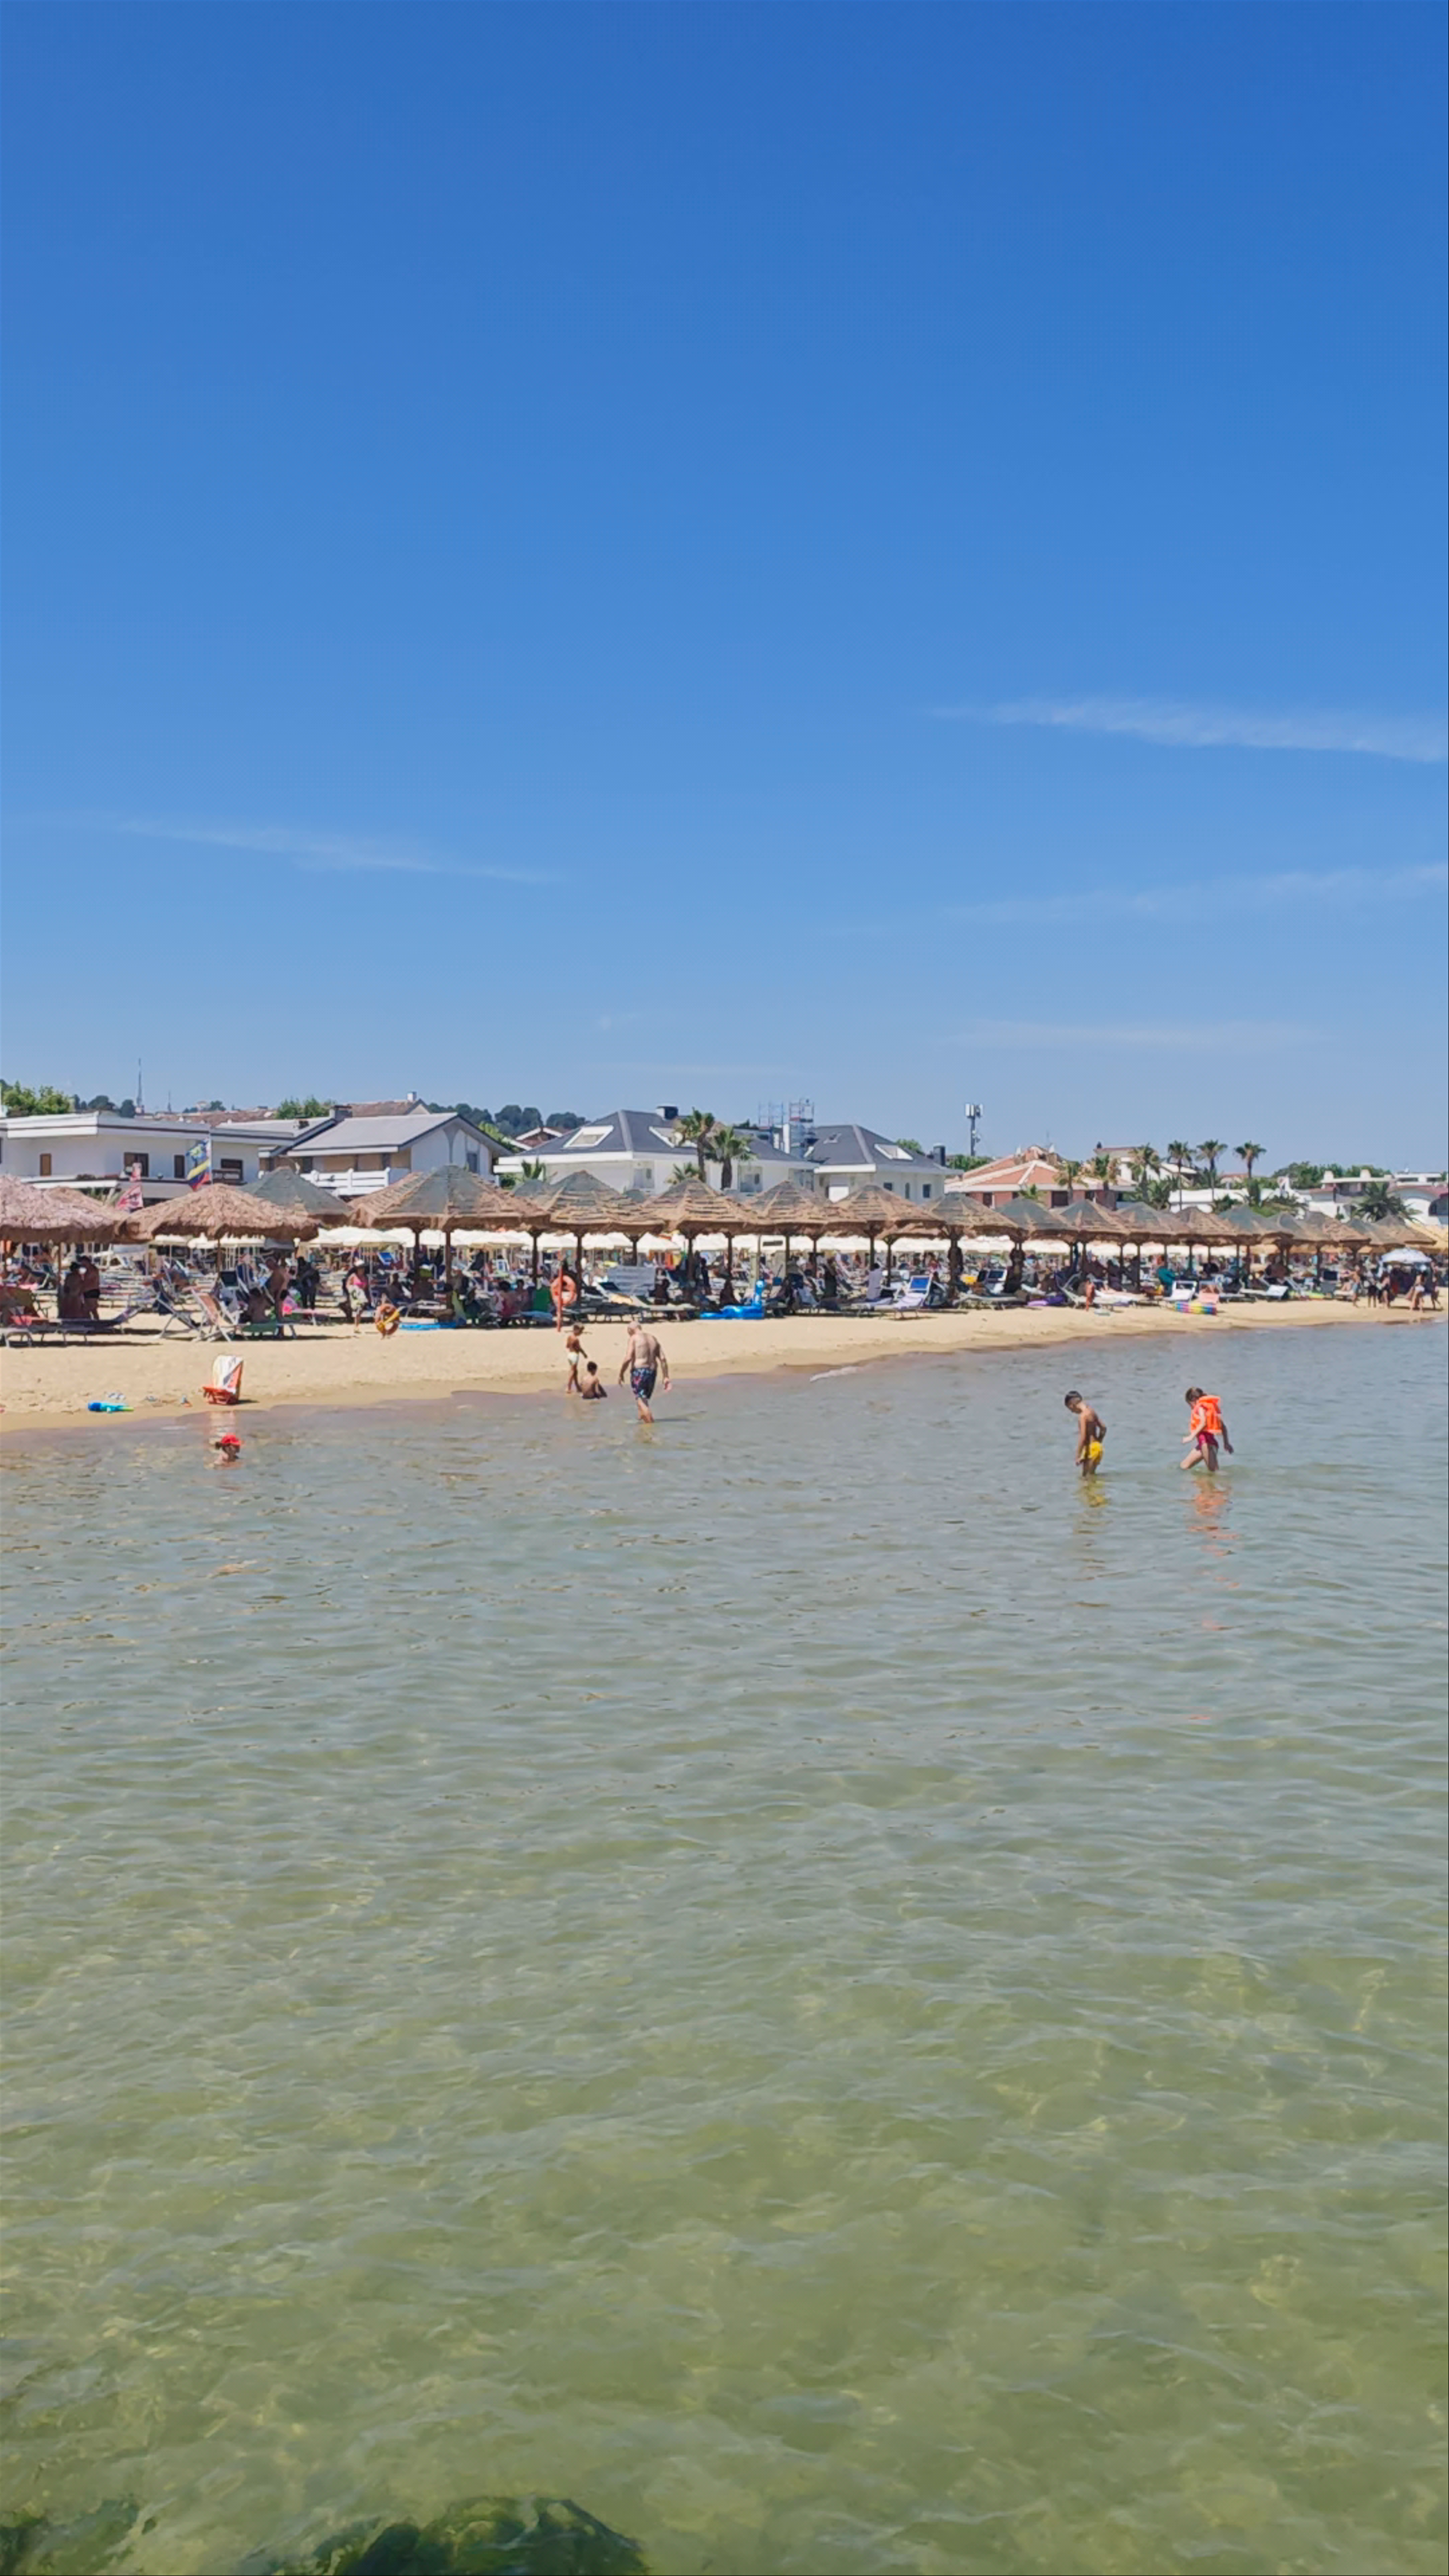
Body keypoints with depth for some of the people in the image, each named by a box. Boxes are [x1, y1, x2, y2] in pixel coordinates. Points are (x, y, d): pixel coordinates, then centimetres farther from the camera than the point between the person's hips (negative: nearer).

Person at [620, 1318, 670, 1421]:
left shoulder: (633, 1339, -4)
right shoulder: (654, 1339, 15)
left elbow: (628, 1358, -14)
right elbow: (663, 1359, 8)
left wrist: (621, 1374, -4)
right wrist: (666, 1377, 9)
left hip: (639, 1371, -7)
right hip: (652, 1372, 7)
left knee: (641, 1402, -8)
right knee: (645, 1400, 19)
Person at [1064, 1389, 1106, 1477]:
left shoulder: (1082, 1416, -18)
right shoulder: (1092, 1412, 9)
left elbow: (1083, 1437, -23)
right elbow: (1104, 1428, 18)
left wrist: (1078, 1456, -21)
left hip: (1090, 1449, -9)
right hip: (1097, 1447, 9)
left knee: (1088, 1476, -5)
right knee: (1091, 1475, 16)